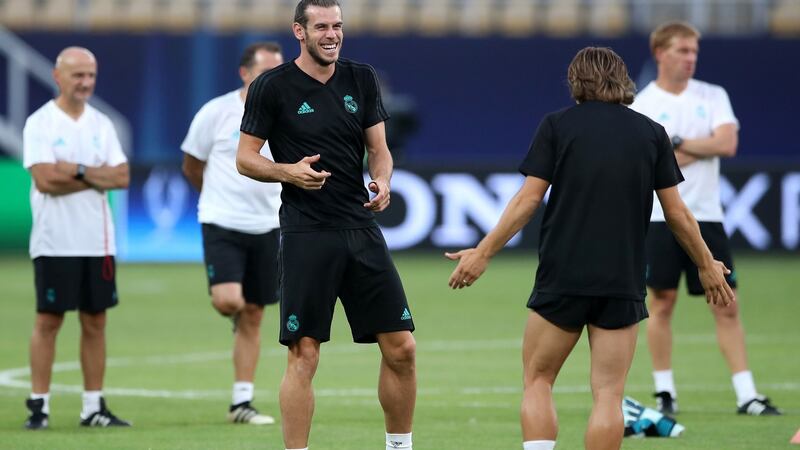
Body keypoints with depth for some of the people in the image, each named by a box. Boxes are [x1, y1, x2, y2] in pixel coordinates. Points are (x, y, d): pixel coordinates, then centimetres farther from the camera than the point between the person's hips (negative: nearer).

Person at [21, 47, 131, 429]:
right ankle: (39, 406, 0)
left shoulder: (101, 124, 12)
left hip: (97, 240, 5)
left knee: (95, 323, 6)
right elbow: (44, 180, -15)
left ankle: (94, 407, 10)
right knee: (48, 321, -4)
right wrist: (97, 177, -8)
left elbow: (122, 177, 2)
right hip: (55, 241, -5)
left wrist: (77, 171, -11)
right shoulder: (39, 123, -4)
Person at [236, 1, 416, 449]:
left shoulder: (362, 79, 10)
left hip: (362, 227, 4)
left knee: (402, 348, 3)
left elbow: (378, 148, 14)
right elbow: (245, 158, 1)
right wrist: (289, 171, -18)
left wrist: (382, 181, -8)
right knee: (304, 356, -7)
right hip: (306, 236, -4)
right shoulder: (273, 87, -2)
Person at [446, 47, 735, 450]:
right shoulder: (651, 133, 7)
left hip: (561, 278, -1)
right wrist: (707, 266, 21)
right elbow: (677, 212, 9)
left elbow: (528, 198, -4)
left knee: (537, 381, 10)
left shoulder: (557, 125, 1)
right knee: (608, 394, 2)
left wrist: (484, 252, 1)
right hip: (623, 283, 1)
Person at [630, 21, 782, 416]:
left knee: (726, 307, -1)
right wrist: (704, 147, -8)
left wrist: (678, 142, -7)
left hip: (706, 216, 2)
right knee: (662, 302, 0)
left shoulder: (713, 97, 8)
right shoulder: (642, 105, -1)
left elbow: (727, 144, -7)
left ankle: (747, 395, -2)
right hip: (660, 218, -2)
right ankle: (665, 391, 10)